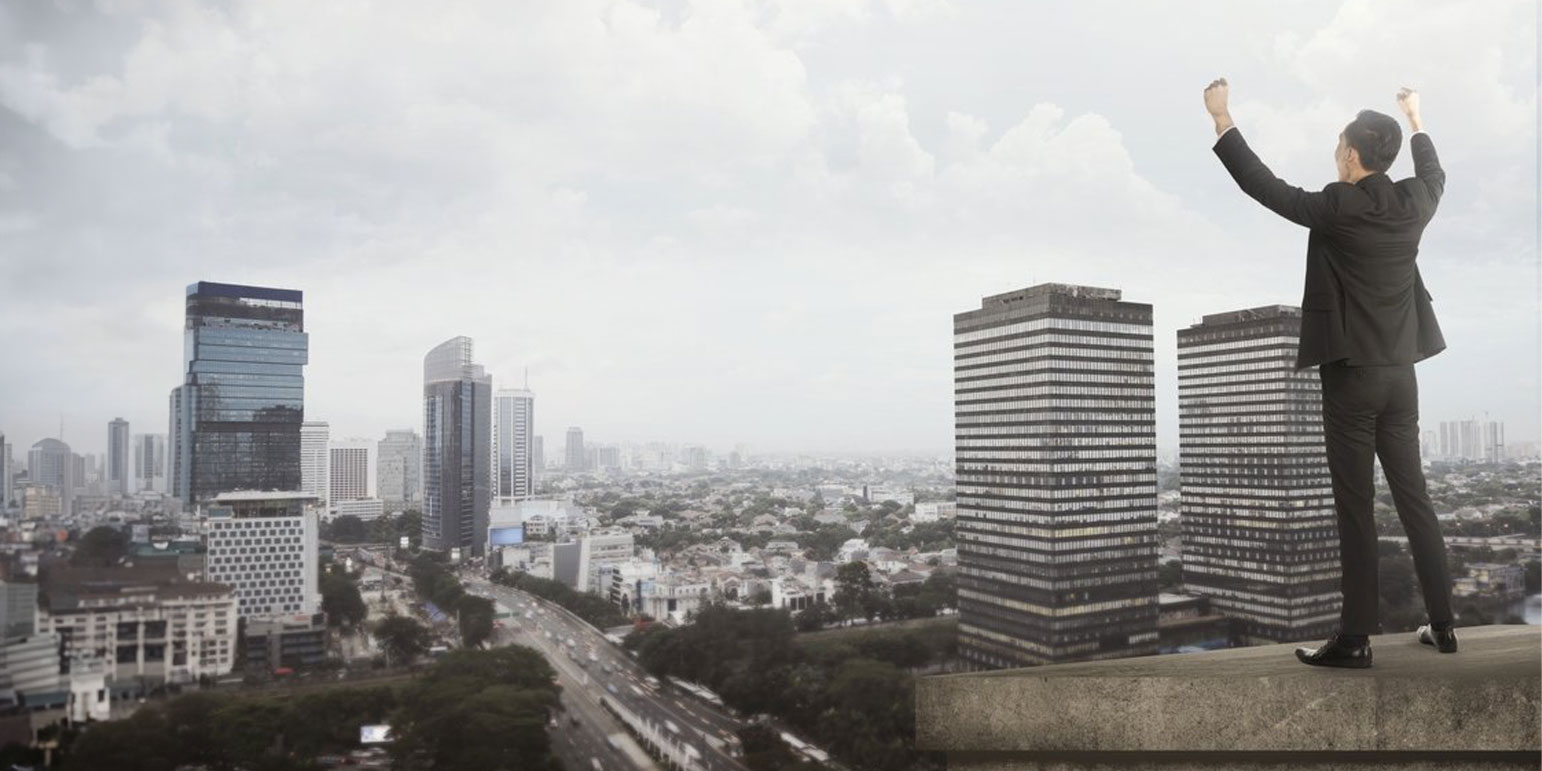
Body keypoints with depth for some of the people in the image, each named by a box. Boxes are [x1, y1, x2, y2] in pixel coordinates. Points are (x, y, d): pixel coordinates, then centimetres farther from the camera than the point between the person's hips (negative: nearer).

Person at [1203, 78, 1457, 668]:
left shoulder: (1337, 208, -13)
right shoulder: (1414, 203, 6)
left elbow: (1262, 185, -8)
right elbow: (1434, 174, 29)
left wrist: (1221, 118, 0)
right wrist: (1415, 119, 44)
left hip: (1351, 376, -6)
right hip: (1400, 374, 6)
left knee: (1355, 509, -3)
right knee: (1414, 498, 13)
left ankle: (1355, 638, 2)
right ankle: (1442, 625, 20)